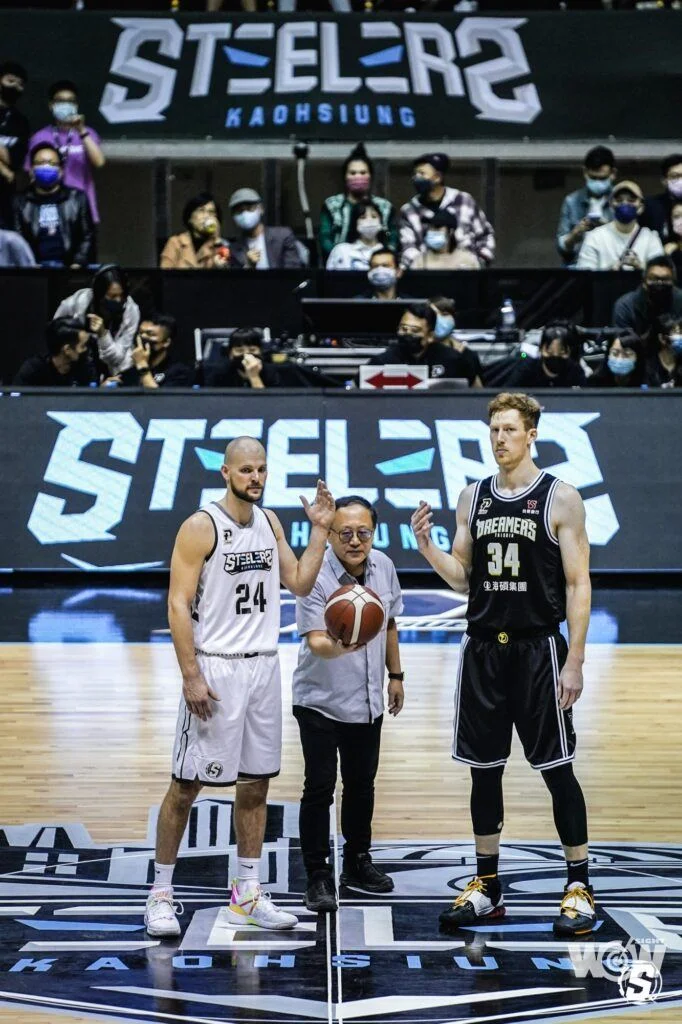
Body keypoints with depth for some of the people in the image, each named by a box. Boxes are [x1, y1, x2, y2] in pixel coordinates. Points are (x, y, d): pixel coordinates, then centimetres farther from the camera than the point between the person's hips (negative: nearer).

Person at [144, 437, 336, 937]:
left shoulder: (270, 523, 10)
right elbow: (178, 604, -14)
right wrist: (191, 677, -18)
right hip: (214, 669, -7)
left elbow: (301, 583, 14)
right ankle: (161, 892, 8)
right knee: (187, 783, -2)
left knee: (256, 782, 10)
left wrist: (320, 530, 3)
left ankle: (247, 894, 18)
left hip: (264, 666, 7)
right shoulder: (201, 526, -11)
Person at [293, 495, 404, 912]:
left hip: (368, 701, 5)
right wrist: (338, 647, -52)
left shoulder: (384, 567, -4)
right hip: (320, 701, -5)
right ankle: (318, 877, 5)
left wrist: (395, 675, 16)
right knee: (319, 788, -4)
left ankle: (358, 862, 31)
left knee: (362, 784, 16)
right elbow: (315, 641, -31)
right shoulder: (316, 577, -21)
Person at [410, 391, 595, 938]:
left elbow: (578, 584, -7)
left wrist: (574, 662, -13)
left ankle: (580, 887, 8)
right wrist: (427, 547, -5)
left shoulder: (561, 497, -5)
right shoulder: (473, 497, 9)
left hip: (538, 648, -5)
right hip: (482, 648, 5)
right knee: (484, 769, 9)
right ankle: (487, 888, 19)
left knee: (557, 768, -1)